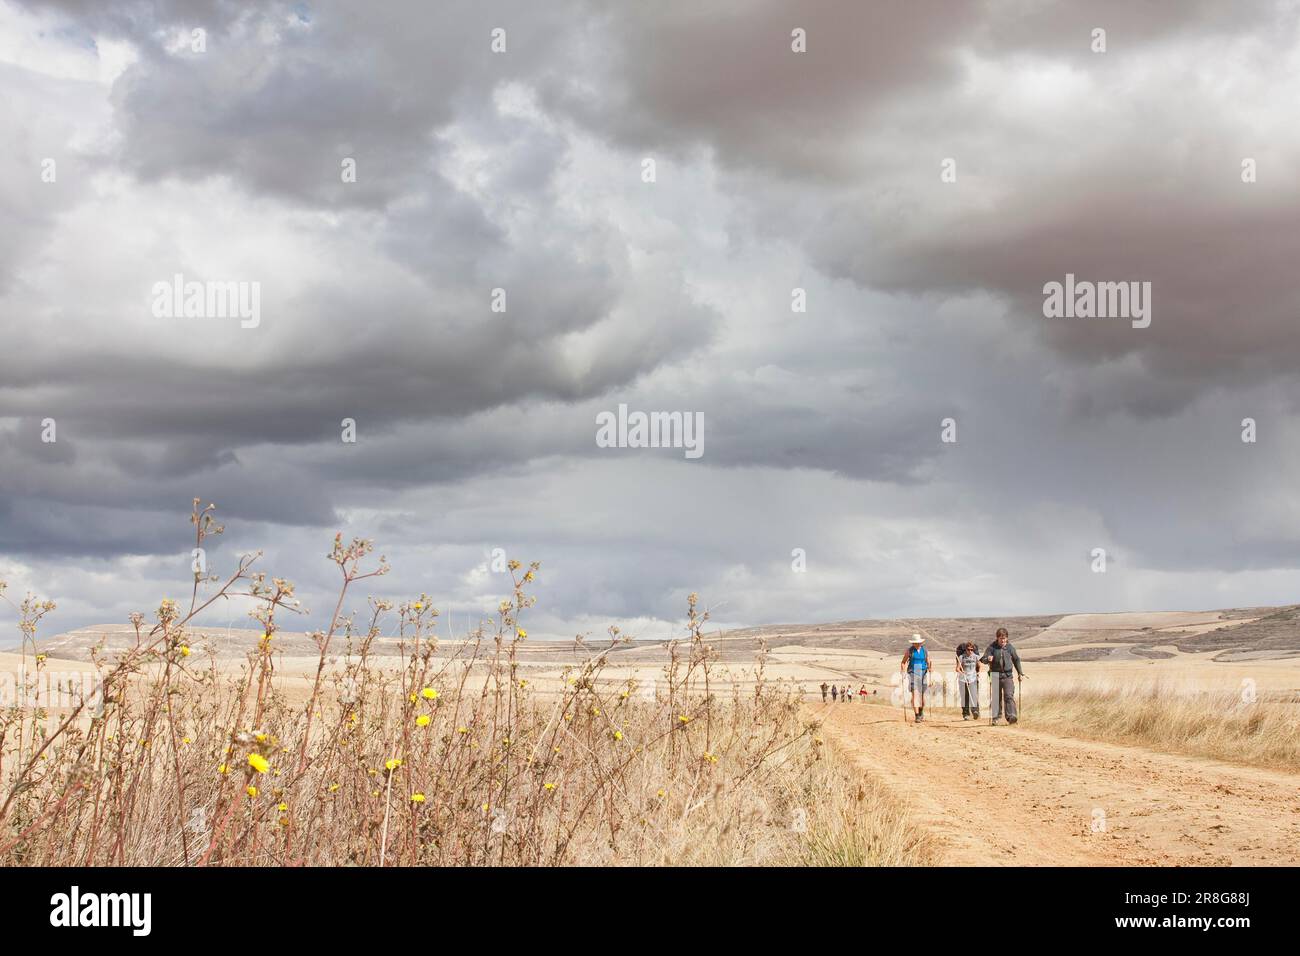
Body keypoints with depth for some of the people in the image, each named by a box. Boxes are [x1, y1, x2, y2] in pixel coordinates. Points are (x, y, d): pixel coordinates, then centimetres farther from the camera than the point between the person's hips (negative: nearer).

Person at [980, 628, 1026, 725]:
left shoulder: (1010, 647, 3)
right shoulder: (992, 647, -2)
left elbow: (1016, 660, 18)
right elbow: (983, 659, -5)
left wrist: (1020, 672, 21)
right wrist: (988, 659, -29)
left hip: (1007, 675, 0)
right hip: (995, 676, 0)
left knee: (1009, 695, -14)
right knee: (996, 697, 5)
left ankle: (1011, 716, -21)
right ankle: (997, 717, 14)